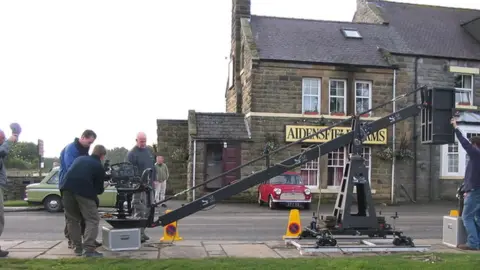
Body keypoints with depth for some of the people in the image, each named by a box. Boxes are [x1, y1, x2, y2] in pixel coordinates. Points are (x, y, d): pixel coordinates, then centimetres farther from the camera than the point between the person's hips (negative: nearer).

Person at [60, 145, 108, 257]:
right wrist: (102, 188, 36)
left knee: (72, 219, 18)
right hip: (84, 190, -5)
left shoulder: (79, 158, 26)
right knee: (92, 220, 3)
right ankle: (89, 249, -10)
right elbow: (99, 189, 13)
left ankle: (78, 248, 18)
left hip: (67, 188, 5)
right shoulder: (99, 166, 12)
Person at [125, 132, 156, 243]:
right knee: (139, 210, -10)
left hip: (149, 184, 8)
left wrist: (153, 180, 17)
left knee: (147, 210, 11)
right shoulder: (132, 153, -8)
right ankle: (139, 233, -9)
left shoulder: (149, 151, 15)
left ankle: (142, 232, 20)